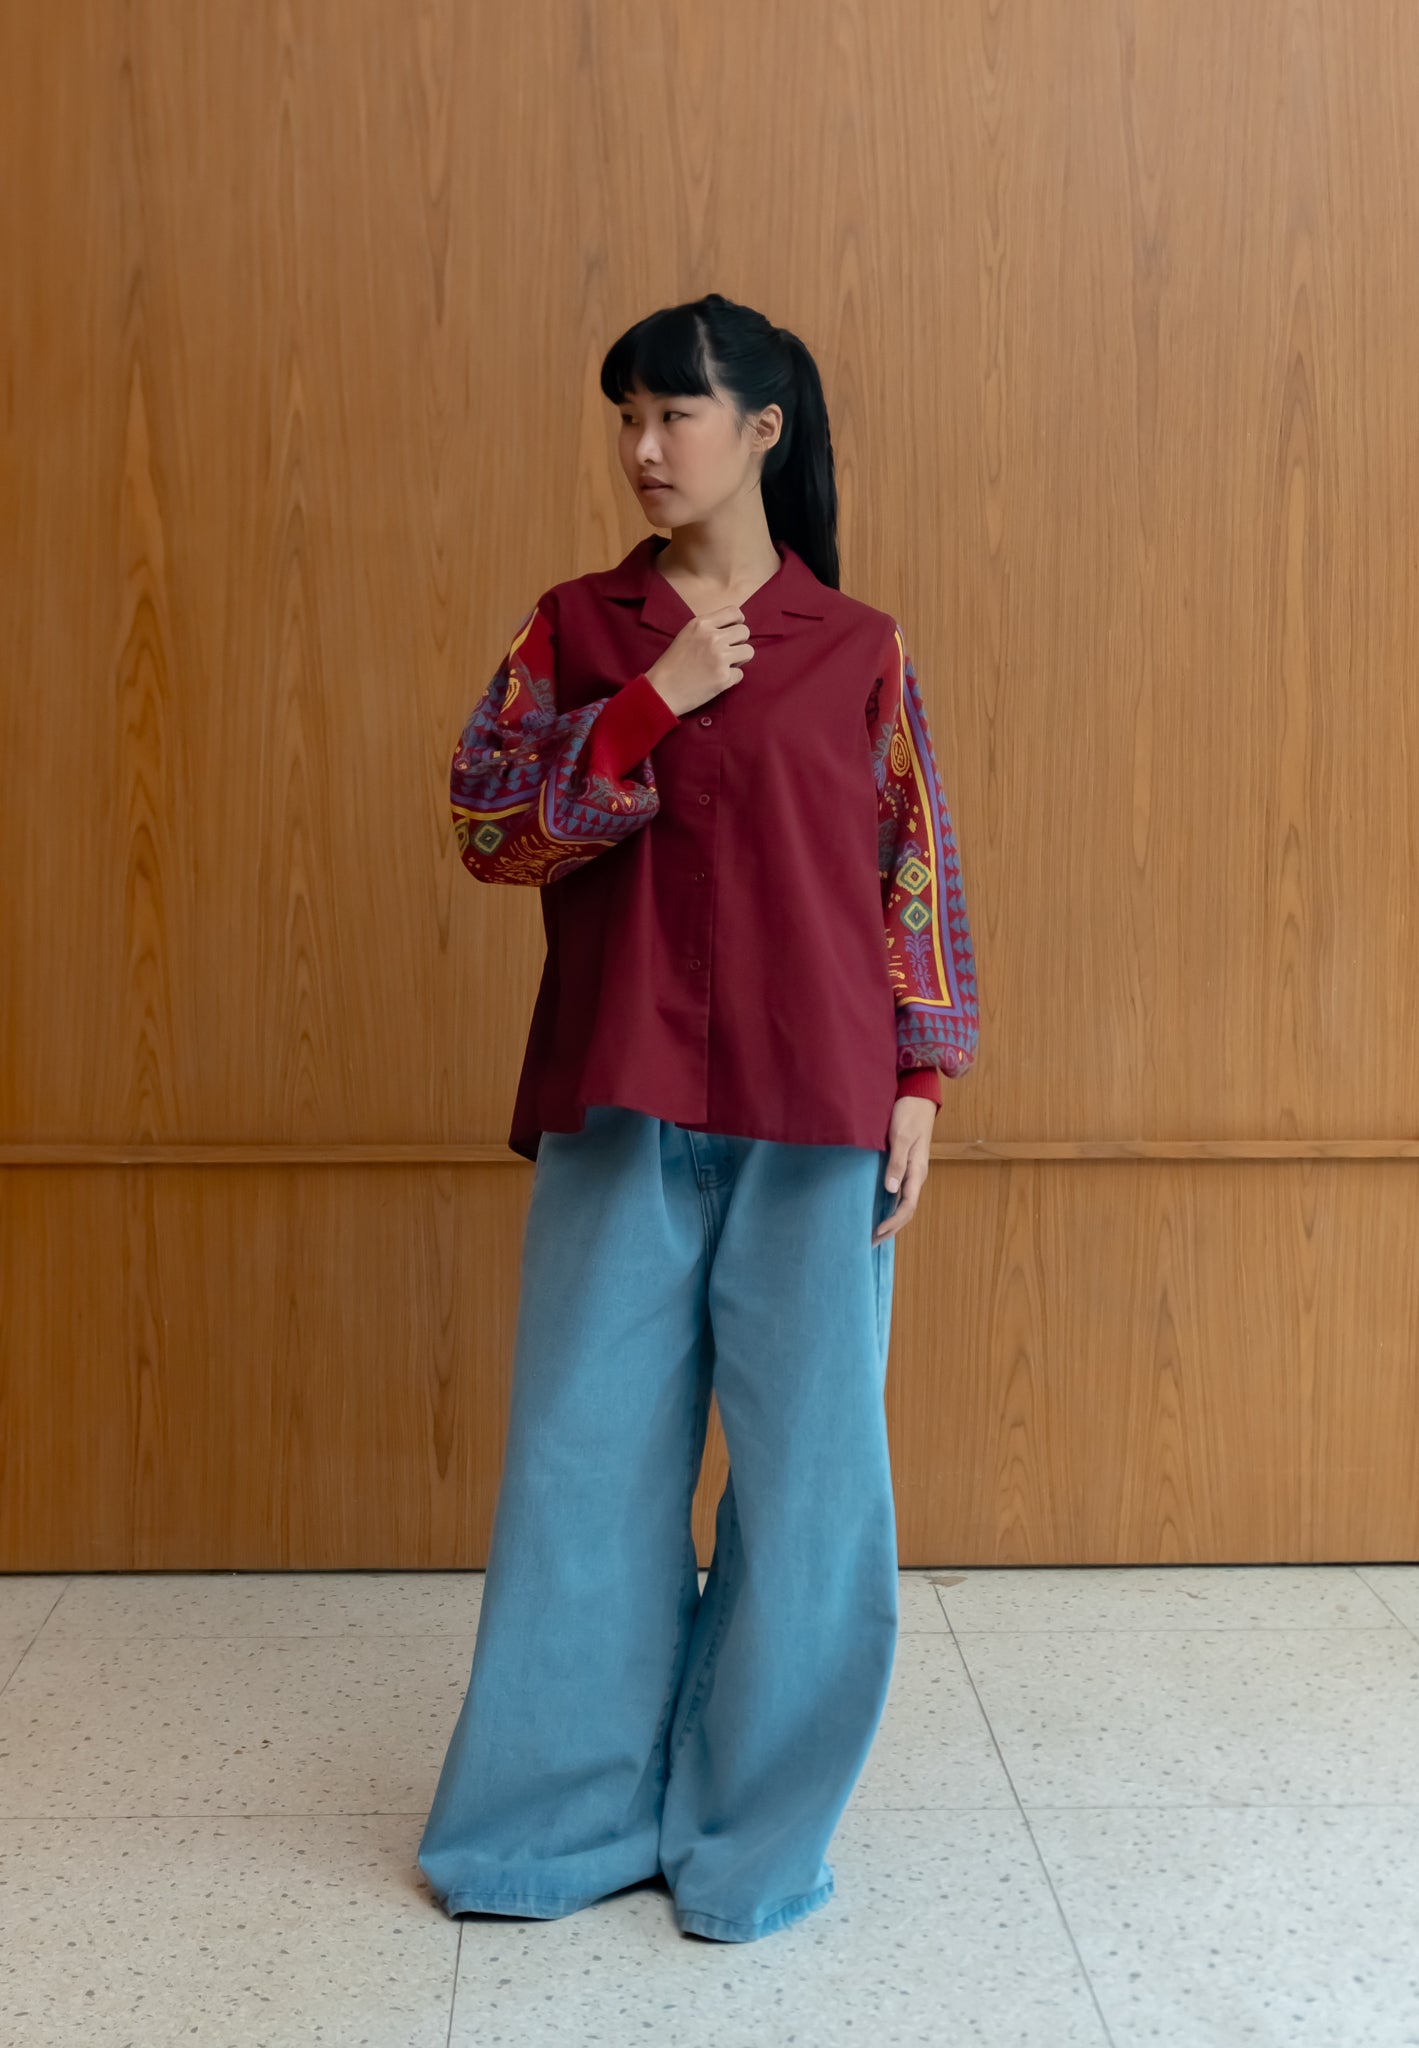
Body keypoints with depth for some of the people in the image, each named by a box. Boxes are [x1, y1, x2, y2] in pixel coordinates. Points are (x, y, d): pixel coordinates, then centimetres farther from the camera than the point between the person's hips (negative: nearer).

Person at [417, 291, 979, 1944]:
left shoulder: (858, 647, 6)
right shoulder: (571, 627, 8)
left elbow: (914, 874, 6)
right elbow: (490, 832, -2)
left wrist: (920, 1081, 0)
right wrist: (654, 703, -11)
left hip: (810, 1112, 0)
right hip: (617, 1107, 1)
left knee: (804, 1462, 4)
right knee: (591, 1453, 6)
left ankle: (752, 1822, 22)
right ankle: (568, 1811, 22)